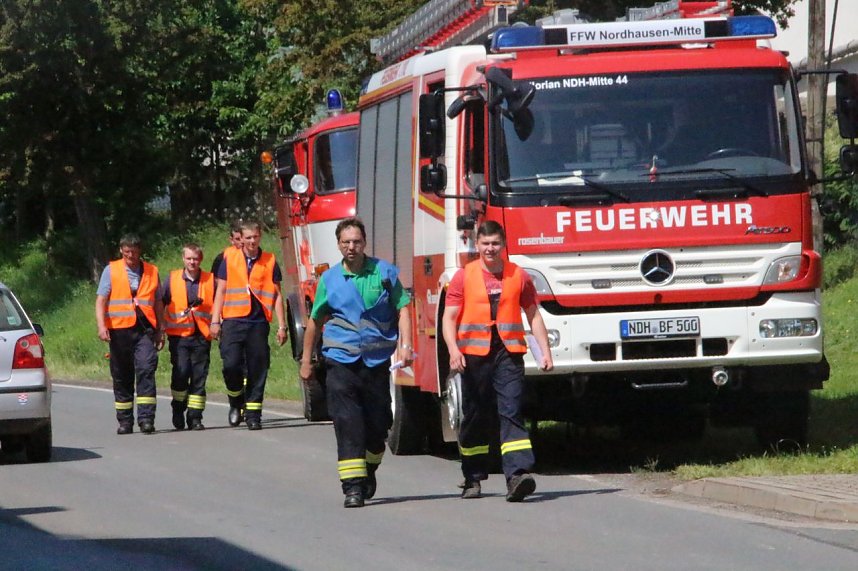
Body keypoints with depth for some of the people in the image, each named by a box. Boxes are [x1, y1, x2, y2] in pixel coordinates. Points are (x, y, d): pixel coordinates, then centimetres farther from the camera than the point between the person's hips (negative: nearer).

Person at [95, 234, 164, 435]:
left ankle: (146, 418, -18)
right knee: (121, 377, 6)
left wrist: (159, 331, 15)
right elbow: (101, 300, 2)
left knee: (146, 371, -15)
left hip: (145, 330, 0)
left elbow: (158, 303, 18)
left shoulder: (151, 271, 12)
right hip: (119, 330, 0)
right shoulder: (111, 271, 8)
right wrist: (102, 326, -11)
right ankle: (125, 421, 14)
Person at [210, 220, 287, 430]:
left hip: (258, 322, 1)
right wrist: (215, 321, 3)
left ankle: (253, 414, 8)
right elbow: (221, 291, 9)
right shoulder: (229, 258, 7)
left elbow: (277, 296, 10)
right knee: (231, 365, -11)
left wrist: (281, 326, 5)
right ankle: (236, 403, 12)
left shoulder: (269, 261, 8)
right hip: (233, 320, -1)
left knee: (257, 369, 1)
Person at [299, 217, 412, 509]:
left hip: (377, 360, 1)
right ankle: (353, 485, -13)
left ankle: (368, 470, 34)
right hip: (341, 360, -1)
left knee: (378, 422, 8)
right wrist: (306, 360, 19)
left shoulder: (385, 272, 3)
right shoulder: (329, 279, 5)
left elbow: (402, 309, 5)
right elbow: (316, 321, 15)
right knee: (347, 423, -10)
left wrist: (404, 345, -9)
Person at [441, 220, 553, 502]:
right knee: (474, 418, 8)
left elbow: (534, 316, 12)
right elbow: (449, 318, 1)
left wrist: (545, 352, 4)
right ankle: (473, 479, 20)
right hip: (474, 354, 0)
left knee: (511, 412, -13)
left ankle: (518, 474, -24)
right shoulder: (464, 277, 5)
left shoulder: (518, 276, 8)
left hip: (508, 353, 0)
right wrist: (453, 350, -15)